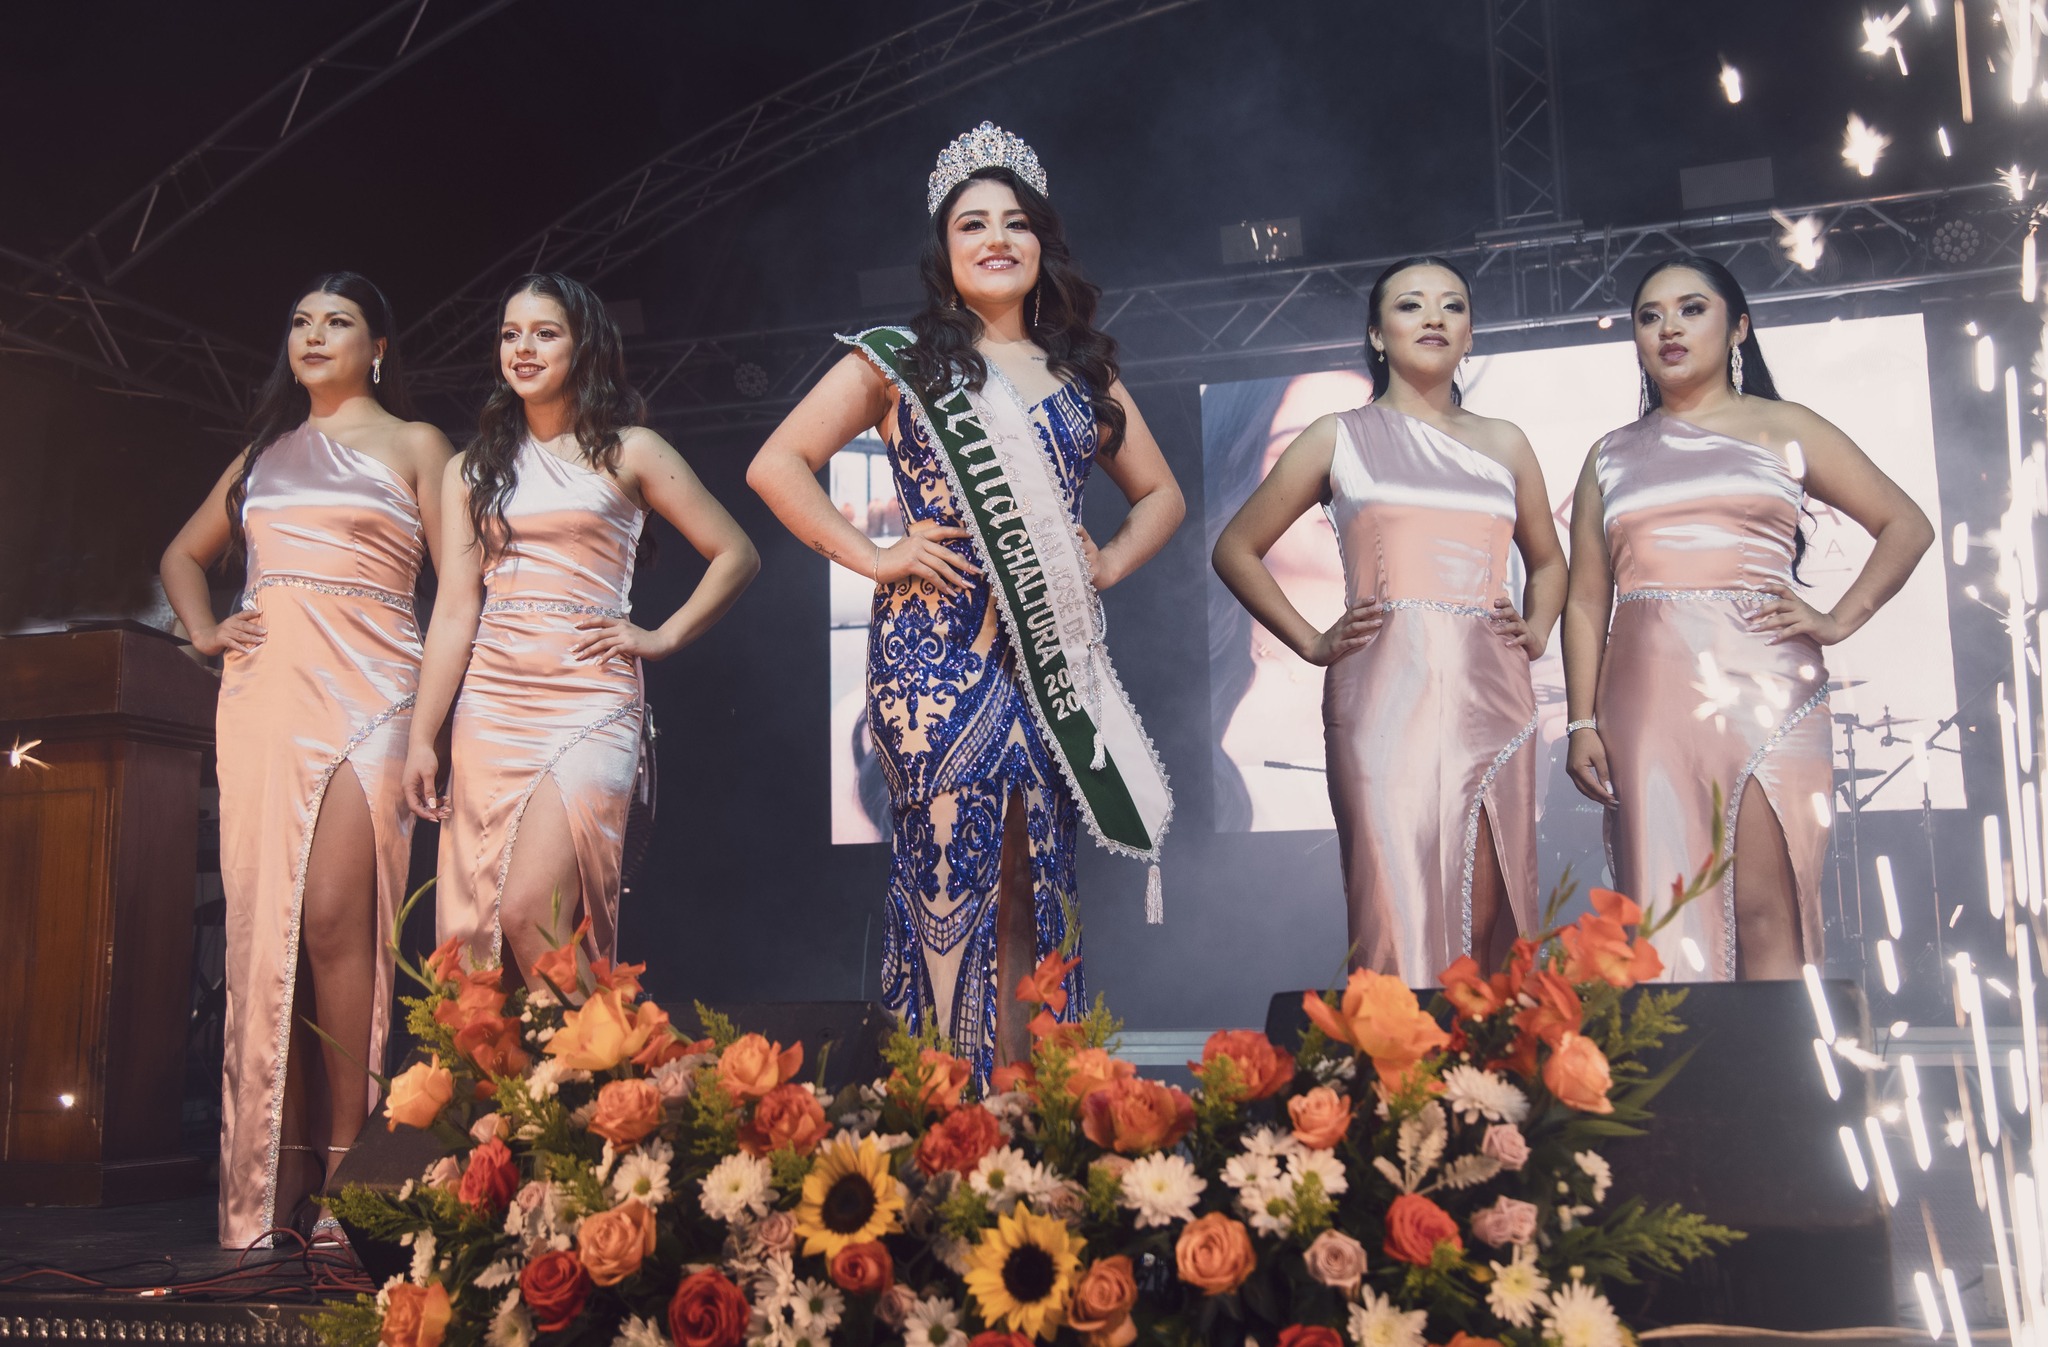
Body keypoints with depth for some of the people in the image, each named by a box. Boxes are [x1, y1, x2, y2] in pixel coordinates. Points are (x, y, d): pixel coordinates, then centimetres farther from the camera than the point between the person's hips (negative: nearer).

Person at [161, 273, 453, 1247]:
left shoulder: (413, 445, 10)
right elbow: (183, 555, 34)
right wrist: (203, 630, 14)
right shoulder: (265, 452, 23)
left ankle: (343, 1173, -11)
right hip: (263, 692, 4)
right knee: (263, 924, -2)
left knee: (331, 917, -17)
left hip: (363, 690, -4)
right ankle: (267, 1190, 3)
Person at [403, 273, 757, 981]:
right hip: (491, 705, 4)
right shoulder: (473, 469, 15)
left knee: (527, 914, -19)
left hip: (590, 700, -4)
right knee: (473, 929, 0)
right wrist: (421, 737, 3)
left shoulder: (628, 452, 7)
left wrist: (663, 637, -1)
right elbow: (455, 609, 9)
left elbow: (736, 555, 8)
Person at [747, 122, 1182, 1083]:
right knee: (951, 874, -5)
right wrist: (871, 555, -6)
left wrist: (1111, 561, 7)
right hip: (936, 651, -3)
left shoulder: (1085, 372, 17)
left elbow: (1160, 493, 25)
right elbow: (776, 465, 1)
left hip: (1049, 653, 4)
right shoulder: (900, 363, 6)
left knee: (1030, 879, 4)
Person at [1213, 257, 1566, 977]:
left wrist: (1536, 632, 11)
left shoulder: (1503, 444, 17)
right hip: (1385, 695, -3)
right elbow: (1236, 549, 11)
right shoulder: (1340, 437, 9)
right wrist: (1312, 642, 2)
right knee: (1401, 916, -10)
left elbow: (1547, 561, 31)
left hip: (1491, 698, 3)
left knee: (1488, 916, 2)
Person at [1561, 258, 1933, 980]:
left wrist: (1840, 620, -1)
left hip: (1762, 688, -2)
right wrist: (1583, 723, 2)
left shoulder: (1781, 428, 11)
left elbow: (1906, 524, 12)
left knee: (1769, 915, -7)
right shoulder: (1612, 456, 16)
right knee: (1666, 916, 0)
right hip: (1648, 703, 2)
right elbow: (1586, 601, 12)